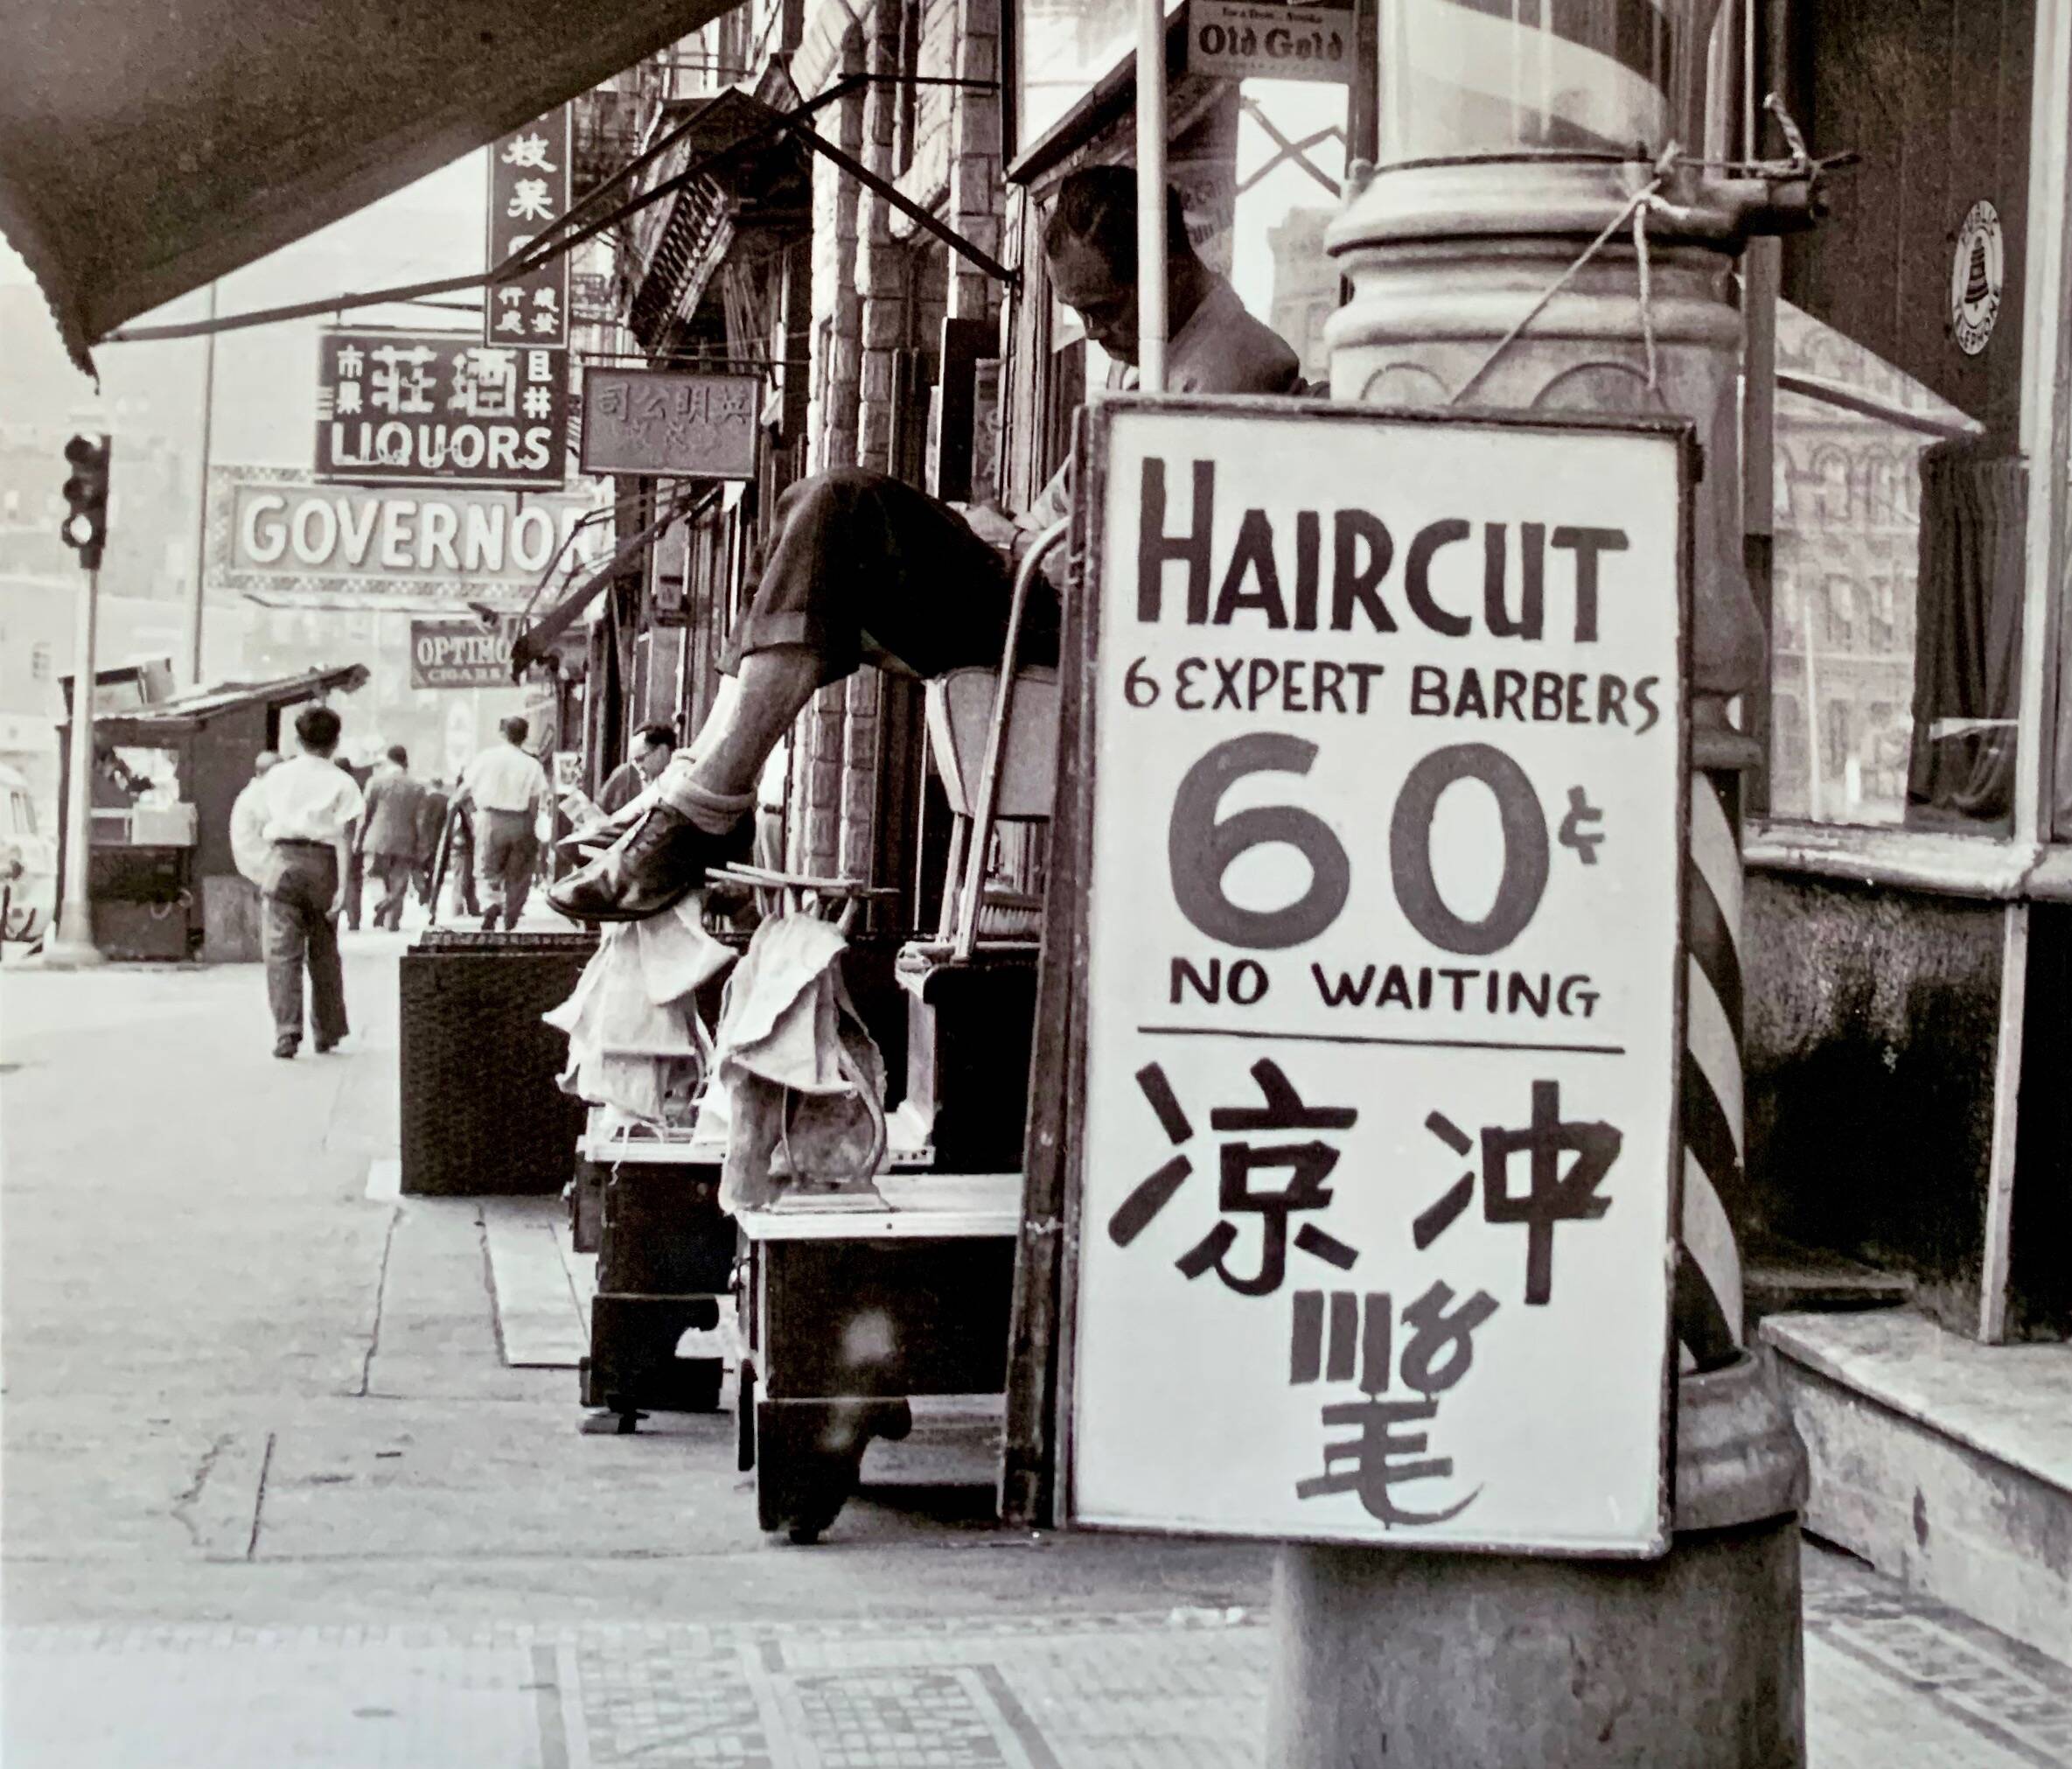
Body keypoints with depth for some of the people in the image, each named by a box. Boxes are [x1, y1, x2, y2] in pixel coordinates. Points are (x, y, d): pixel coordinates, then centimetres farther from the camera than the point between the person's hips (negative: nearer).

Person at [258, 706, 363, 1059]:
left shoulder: (277, 776, 8)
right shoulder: (342, 783, 1)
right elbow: (344, 836, -6)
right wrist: (342, 886, -10)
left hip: (284, 858, 0)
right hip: (322, 862, 0)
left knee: (282, 951, -3)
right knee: (324, 951, 14)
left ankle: (287, 1032, -15)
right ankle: (328, 1032, 23)